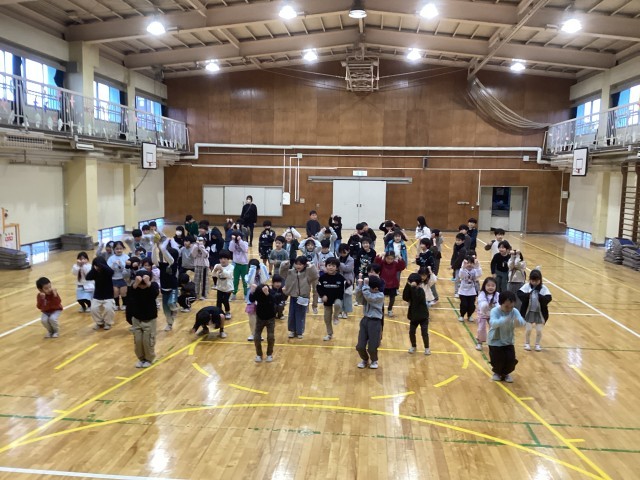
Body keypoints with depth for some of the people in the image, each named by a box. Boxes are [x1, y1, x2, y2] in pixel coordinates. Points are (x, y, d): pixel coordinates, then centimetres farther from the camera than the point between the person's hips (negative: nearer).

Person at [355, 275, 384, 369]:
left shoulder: (380, 295, -12)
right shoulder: (367, 292, 5)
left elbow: (368, 297, -27)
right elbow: (360, 300, -10)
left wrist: (365, 284, -23)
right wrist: (359, 286, -18)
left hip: (375, 322, -5)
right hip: (365, 320, 5)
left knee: (372, 347, 0)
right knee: (360, 346, 3)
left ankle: (374, 361, 31)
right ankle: (365, 359, 32)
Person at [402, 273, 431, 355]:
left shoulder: (421, 291, -19)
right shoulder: (411, 290, -3)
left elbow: (417, 298, -37)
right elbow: (405, 298, -19)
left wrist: (413, 287, -39)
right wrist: (408, 285, -25)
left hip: (423, 316, -5)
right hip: (413, 316, 5)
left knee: (424, 333, -1)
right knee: (411, 332, 7)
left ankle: (427, 348, 19)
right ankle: (413, 346, 29)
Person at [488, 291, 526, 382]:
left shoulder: (514, 311, -12)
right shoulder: (495, 311, -22)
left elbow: (522, 322, -28)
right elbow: (493, 323, -40)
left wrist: (518, 322, -53)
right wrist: (504, 320, -59)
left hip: (508, 342, 3)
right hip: (495, 341, -3)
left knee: (511, 359, -4)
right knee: (498, 360, -7)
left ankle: (506, 373, 27)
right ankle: (497, 373, 27)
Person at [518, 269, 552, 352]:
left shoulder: (543, 288, -9)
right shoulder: (527, 286, -8)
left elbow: (548, 298, -17)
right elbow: (519, 293, -16)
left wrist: (540, 297, -34)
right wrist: (527, 295, -33)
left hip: (540, 312, 0)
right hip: (529, 312, 0)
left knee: (539, 330, 6)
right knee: (528, 329, 5)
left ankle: (537, 344, 29)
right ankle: (527, 343, 27)